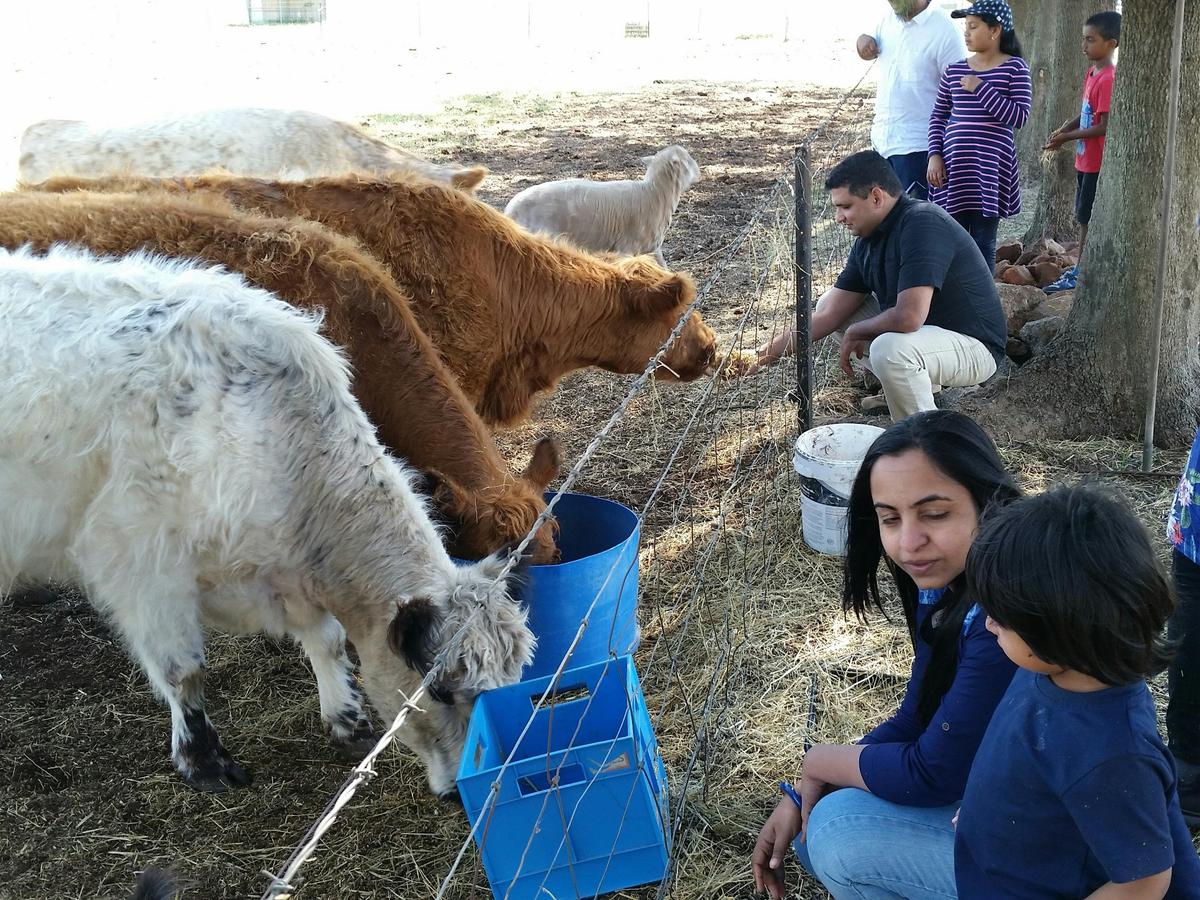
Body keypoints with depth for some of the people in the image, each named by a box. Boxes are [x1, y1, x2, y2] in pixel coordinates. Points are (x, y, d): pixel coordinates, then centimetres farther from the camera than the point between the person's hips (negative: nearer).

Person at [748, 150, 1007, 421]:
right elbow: (830, 313, 5)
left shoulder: (923, 225, -27)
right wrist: (772, 351, -1)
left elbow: (908, 317, -35)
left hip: (974, 345, -9)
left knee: (891, 348, -38)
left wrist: (855, 332, -15)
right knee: (828, 302, 12)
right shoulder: (869, 241, 2)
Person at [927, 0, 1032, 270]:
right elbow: (938, 117, 12)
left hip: (991, 167, -3)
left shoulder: (1015, 68, -2)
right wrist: (935, 155, -1)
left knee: (983, 243, 2)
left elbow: (1019, 116, -11)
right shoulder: (954, 70, 7)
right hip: (954, 166, 3)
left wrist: (981, 88, -14)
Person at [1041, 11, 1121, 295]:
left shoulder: (1108, 79, -20)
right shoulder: (1092, 74, 9)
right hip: (1085, 160, 9)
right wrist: (1064, 129, 2)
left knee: (1090, 220, -2)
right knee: (1085, 218, 15)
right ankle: (1079, 271, 25)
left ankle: (1081, 274, 5)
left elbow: (1105, 126, -22)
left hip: (1098, 162, -9)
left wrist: (1068, 137, -15)